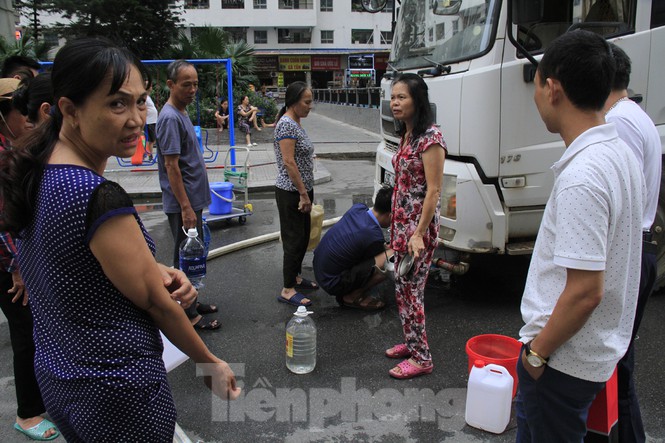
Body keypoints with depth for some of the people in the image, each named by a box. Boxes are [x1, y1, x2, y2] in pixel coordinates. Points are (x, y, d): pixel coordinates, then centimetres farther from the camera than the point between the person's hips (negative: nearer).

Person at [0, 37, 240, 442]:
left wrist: (155, 271, -7)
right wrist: (211, 363, -4)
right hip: (119, 390, -8)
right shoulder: (99, 198, -27)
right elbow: (155, 302, -18)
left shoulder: (38, 177, -1)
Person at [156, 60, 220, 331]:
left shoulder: (181, 113, 12)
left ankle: (190, 302, 31)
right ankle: (189, 315, 11)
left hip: (192, 199, 10)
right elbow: (171, 166, -21)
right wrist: (186, 207, -21)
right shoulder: (170, 118, -17)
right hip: (183, 203, -10)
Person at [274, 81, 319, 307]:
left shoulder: (296, 123, 12)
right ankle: (287, 290, 7)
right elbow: (289, 162, -22)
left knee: (303, 237, 18)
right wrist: (303, 194, -20)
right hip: (291, 193, -9)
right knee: (294, 240, -3)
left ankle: (296, 277, 33)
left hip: (302, 190, 10)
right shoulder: (286, 124, -17)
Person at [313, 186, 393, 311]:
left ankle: (346, 292, 15)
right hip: (332, 283, -9)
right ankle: (352, 297, -3)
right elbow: (379, 262, -3)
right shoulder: (374, 237, -25)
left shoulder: (358, 208, -4)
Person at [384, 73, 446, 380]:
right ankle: (411, 342, 32)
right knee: (402, 286, 16)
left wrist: (419, 233, -22)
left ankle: (421, 358, 10)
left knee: (410, 288, -3)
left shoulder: (430, 137, -17)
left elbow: (433, 190, -19)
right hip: (401, 221, 9)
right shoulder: (405, 136, 11)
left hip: (419, 225, -9)